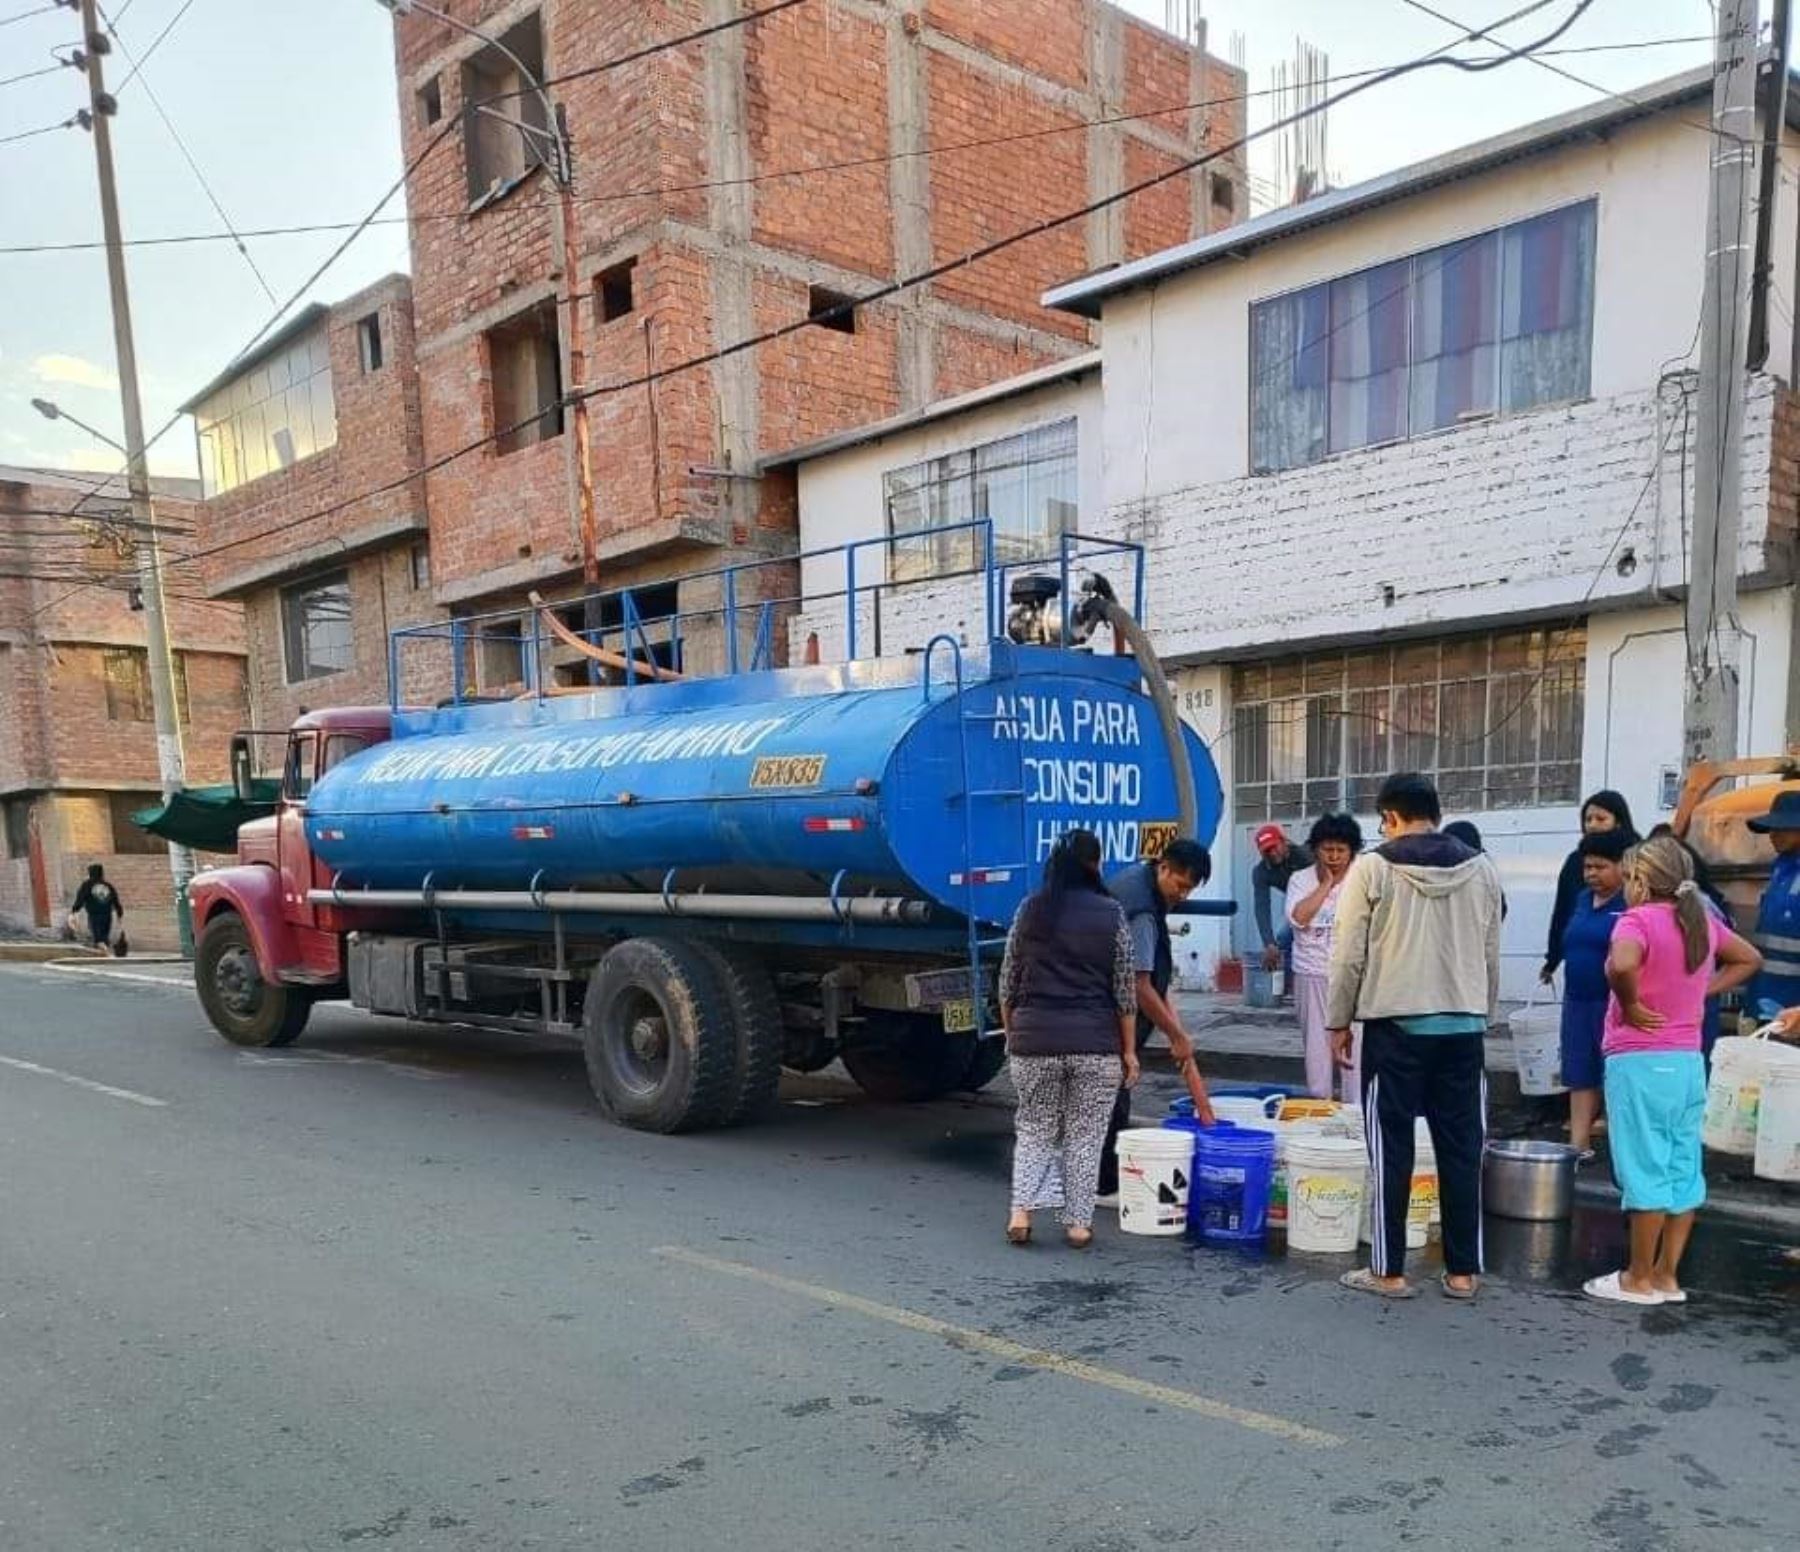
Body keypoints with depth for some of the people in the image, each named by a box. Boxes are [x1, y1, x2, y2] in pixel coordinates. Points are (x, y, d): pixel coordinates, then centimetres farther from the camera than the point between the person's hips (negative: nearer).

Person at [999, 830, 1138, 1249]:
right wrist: (1129, 1050, 6)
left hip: (1034, 1041, 1)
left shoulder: (1029, 910, 3)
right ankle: (1079, 1224, 12)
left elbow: (1008, 984, 7)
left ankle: (1021, 1211, 1)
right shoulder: (1111, 914, -1)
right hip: (1096, 1044, -1)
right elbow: (1125, 990, 0)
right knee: (1085, 1137, 10)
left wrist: (1012, 1034, 18)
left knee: (1034, 1131, 14)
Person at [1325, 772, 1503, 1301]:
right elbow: (1491, 956, 10)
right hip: (1464, 1026, 4)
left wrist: (1338, 1022, 4)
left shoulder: (1372, 867, -7)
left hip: (1394, 1025, -3)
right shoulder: (1481, 868, 5)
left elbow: (1350, 955, -6)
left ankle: (1389, 1270, 10)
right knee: (1461, 1150, 9)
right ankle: (1463, 1271, 16)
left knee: (1392, 1150, 4)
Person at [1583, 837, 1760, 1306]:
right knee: (1684, 1170, 11)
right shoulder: (1703, 920, 8)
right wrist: (1703, 992, 14)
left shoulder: (1638, 920, -14)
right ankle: (1668, 1275, 19)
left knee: (1645, 1171, -1)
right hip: (1689, 1062, 7)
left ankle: (1639, 1280, 8)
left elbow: (1621, 965, -34)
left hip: (1640, 1063, -7)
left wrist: (1629, 1005, -17)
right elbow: (1750, 959, 23)